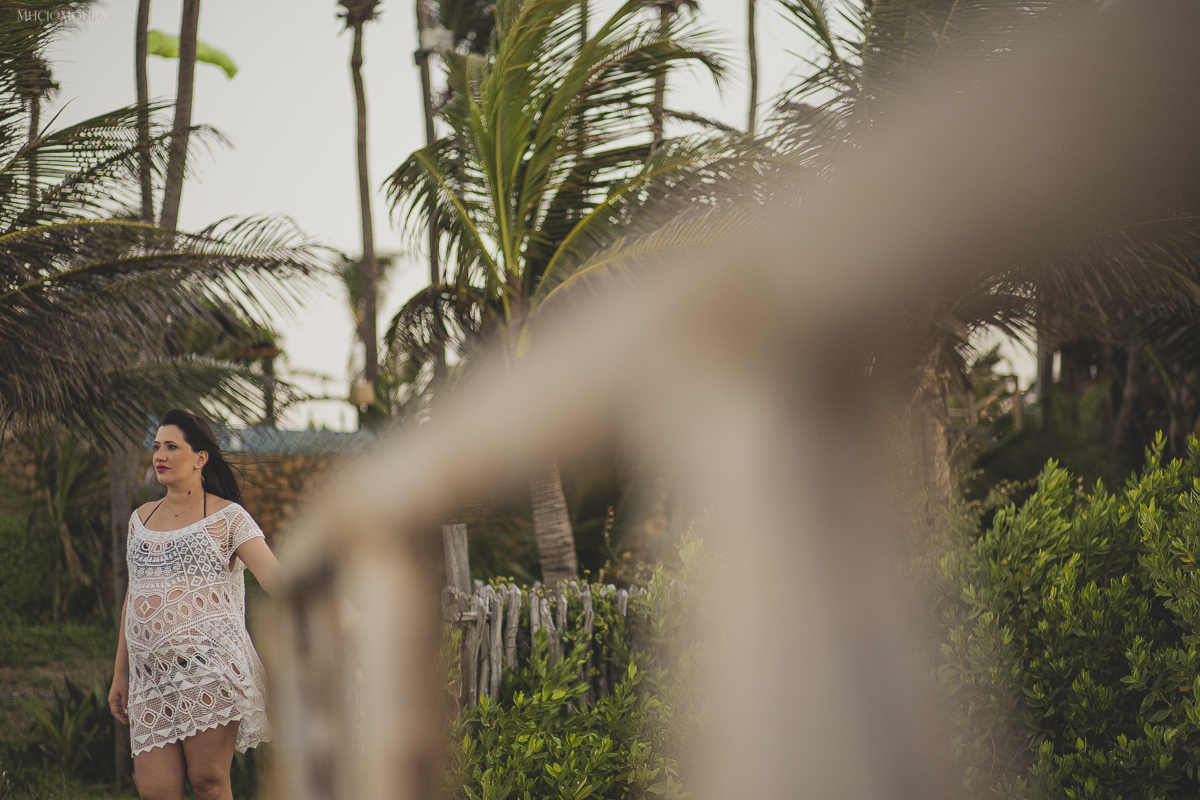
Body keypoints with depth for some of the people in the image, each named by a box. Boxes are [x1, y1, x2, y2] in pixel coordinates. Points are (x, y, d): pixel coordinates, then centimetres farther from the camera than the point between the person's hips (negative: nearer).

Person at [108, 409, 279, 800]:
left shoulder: (226, 517, 3)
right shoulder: (141, 518, 20)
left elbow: (273, 575, -8)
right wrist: (120, 673, 22)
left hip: (208, 664, -5)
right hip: (152, 676, 5)